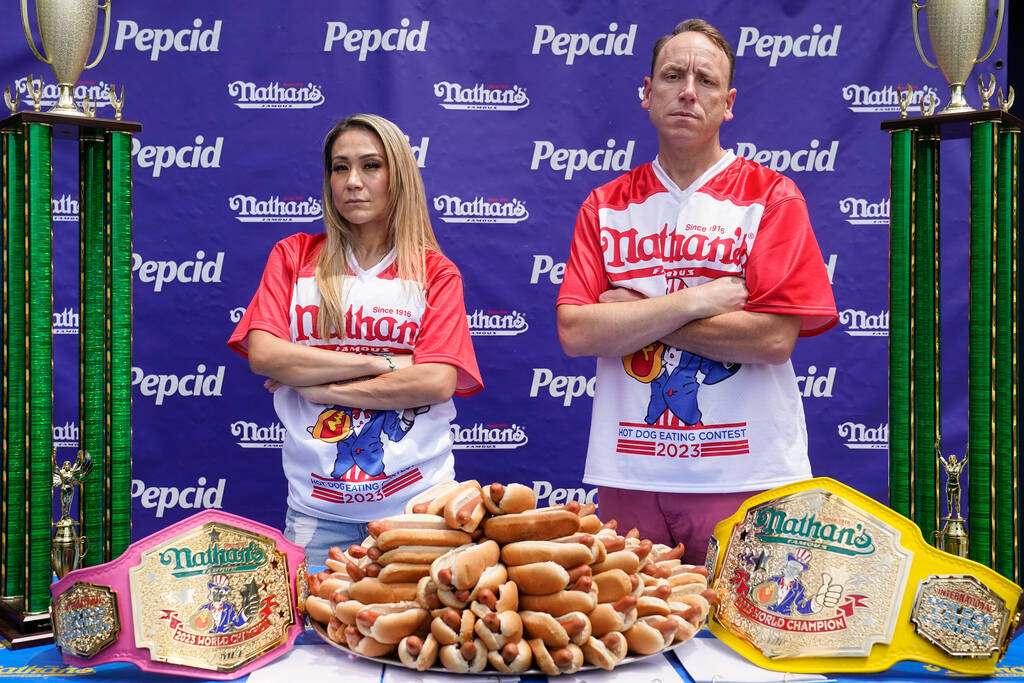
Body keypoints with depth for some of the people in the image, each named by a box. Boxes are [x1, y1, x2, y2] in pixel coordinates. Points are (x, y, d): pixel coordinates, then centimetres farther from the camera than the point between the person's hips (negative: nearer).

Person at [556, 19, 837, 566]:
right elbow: (575, 332, -4)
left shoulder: (770, 197, -1)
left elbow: (774, 338, -12)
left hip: (746, 478, -2)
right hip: (628, 477, 2)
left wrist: (633, 314, -9)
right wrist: (693, 301, -13)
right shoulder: (604, 207, 8)